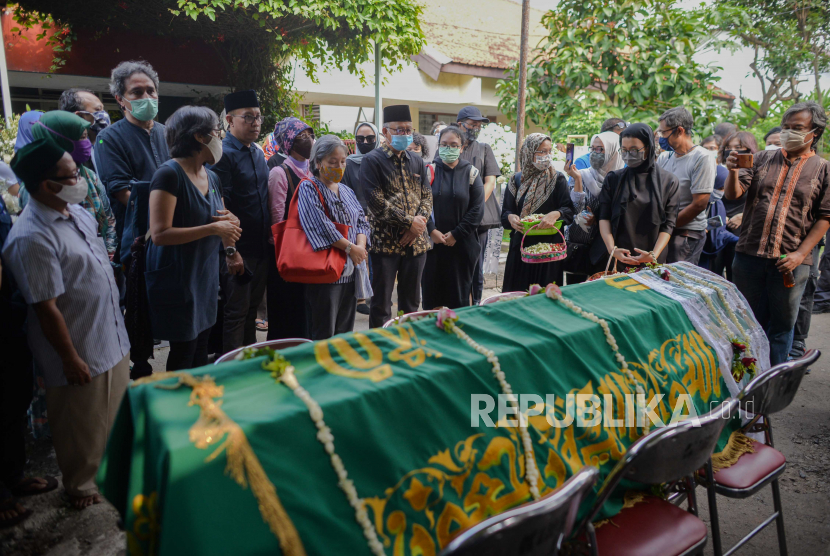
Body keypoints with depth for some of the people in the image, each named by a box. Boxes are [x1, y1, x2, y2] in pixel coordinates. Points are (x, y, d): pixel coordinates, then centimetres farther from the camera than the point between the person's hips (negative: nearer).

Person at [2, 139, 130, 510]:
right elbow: (47, 309, -22)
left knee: (114, 412, 25)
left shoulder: (78, 212, 2)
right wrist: (70, 359, -16)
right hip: (79, 351, -8)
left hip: (112, 337, 8)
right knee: (82, 427, 14)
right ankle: (81, 486, 38)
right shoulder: (31, 238, -25)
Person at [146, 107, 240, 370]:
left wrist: (230, 221, -1)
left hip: (206, 276, 8)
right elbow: (159, 234, -22)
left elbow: (221, 217, 24)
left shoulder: (211, 177, 11)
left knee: (201, 347, 15)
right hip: (177, 278, -7)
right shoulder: (169, 174, -15)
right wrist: (213, 228, -21)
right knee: (184, 351, 2)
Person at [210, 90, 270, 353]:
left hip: (261, 247, 8)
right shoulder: (223, 154, -13)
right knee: (236, 312, 2)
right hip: (238, 250, -8)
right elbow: (220, 207, -18)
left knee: (252, 308, 17)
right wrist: (230, 250, -21)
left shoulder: (258, 153, 13)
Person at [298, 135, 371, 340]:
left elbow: (361, 222, 13)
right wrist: (350, 248, -15)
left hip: (350, 270, 7)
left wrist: (361, 246, -7)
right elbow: (320, 225, -17)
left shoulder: (346, 191, 18)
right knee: (324, 335, -3)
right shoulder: (309, 188, -4)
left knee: (346, 332, 12)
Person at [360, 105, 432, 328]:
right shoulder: (372, 161, -5)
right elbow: (376, 202, -14)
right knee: (381, 302, 3)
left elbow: (427, 196, 10)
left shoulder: (417, 161, 13)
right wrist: (410, 222, -14)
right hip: (386, 241, -5)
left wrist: (420, 221, -9)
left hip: (416, 241, 5)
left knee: (411, 301, 14)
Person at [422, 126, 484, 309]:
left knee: (459, 290, 6)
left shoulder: (471, 173, 3)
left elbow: (477, 208, -2)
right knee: (431, 290, 4)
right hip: (432, 242, 0)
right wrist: (431, 230, -12)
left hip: (462, 244, 0)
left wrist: (456, 234, -8)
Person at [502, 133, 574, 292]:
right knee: (517, 293, 5)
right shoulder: (517, 180, 7)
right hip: (521, 245, 2)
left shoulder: (558, 179, 2)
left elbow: (569, 209, -6)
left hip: (549, 246, -2)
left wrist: (556, 214, -27)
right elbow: (505, 212, 7)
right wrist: (511, 217, -16)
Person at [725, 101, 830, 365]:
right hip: (749, 255, 2)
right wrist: (733, 172, -21)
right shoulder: (762, 159, 9)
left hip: (790, 262, -1)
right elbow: (733, 194, 0)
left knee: (781, 324, 8)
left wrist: (800, 254, -10)